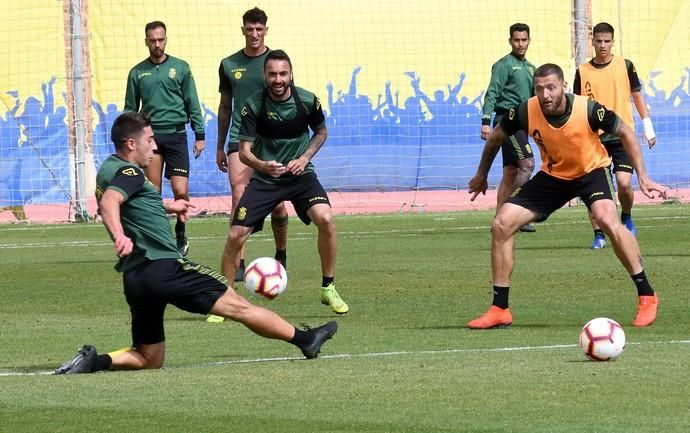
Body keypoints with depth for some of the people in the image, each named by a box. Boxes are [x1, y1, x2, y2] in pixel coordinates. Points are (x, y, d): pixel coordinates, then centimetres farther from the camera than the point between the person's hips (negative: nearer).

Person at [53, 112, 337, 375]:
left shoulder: (107, 170, 19)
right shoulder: (129, 172, -10)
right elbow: (109, 203, -31)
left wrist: (167, 207, 49)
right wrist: (119, 236, -48)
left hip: (135, 277, 9)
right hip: (162, 268, -9)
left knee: (148, 360, 13)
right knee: (237, 306, 2)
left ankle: (94, 361, -9)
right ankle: (304, 340, 10)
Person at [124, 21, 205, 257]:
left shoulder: (181, 68, 6)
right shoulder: (137, 73, 9)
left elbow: (192, 104, 7)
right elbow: (130, 109, 14)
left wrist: (200, 134, 2)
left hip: (176, 134, -1)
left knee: (181, 191, -9)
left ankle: (180, 234, 14)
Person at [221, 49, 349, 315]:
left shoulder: (308, 101, -10)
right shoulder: (254, 105, -13)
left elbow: (321, 132, 10)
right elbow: (244, 151, -13)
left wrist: (304, 158, -6)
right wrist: (262, 165, -35)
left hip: (300, 174, 0)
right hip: (264, 179, 0)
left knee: (325, 219, -25)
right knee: (236, 236, -11)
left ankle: (328, 289, -7)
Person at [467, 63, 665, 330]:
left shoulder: (588, 110, -29)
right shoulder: (525, 113, -23)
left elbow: (625, 133, -11)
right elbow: (496, 137, 0)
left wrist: (643, 177, -13)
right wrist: (481, 175, 12)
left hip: (591, 171, -4)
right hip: (552, 175, 4)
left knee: (607, 220, -33)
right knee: (502, 224, -10)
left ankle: (647, 297, -19)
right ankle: (500, 310, 1)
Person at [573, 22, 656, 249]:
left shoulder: (625, 65, 2)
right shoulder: (583, 71, 3)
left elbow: (637, 95, 10)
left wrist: (648, 127, 7)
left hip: (622, 136, -1)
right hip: (594, 137, 1)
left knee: (624, 183, -12)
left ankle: (626, 218, 18)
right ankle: (599, 235, 5)